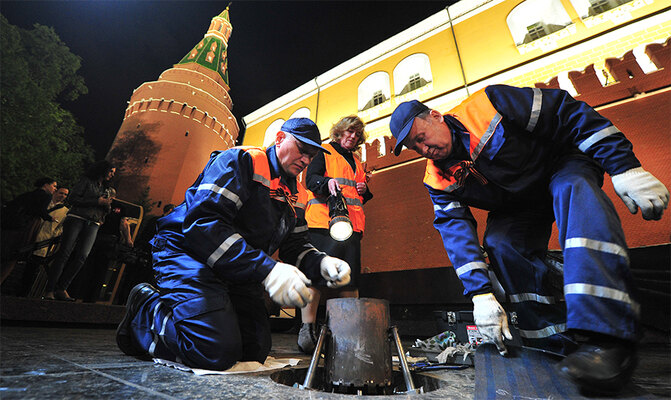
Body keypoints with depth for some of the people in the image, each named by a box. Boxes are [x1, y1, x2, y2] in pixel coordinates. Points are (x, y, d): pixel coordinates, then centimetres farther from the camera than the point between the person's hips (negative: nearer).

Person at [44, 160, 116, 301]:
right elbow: (73, 198, -3)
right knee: (65, 252, -9)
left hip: (93, 224, 4)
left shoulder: (106, 189, 24)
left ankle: (61, 289, -6)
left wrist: (108, 204, 0)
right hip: (77, 218, -4)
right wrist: (96, 201, -9)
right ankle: (49, 290, -4)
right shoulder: (87, 181, 8)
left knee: (82, 256, -11)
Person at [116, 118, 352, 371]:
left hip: (237, 273, 8)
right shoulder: (240, 160, -15)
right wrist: (267, 270, -34)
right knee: (216, 352, -23)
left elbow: (296, 247, 9)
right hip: (189, 253, -8)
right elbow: (204, 221, -27)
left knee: (255, 351, 4)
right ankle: (145, 310, 7)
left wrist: (322, 264, -15)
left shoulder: (297, 196, 10)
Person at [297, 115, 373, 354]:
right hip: (323, 221, -6)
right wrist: (328, 182, -24)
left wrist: (364, 190, 10)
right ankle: (307, 328, -3)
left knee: (350, 278, 3)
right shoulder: (324, 153, 12)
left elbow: (362, 198, 33)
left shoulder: (356, 162, 30)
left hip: (351, 224, 6)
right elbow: (310, 179, -4)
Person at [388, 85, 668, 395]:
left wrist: (625, 167, -24)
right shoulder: (439, 181, -14)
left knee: (573, 190, -35)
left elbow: (570, 113, -20)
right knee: (498, 243, -24)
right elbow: (456, 231, -20)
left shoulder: (488, 103, -24)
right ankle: (557, 340, -12)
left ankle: (608, 335, -40)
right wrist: (481, 294, -28)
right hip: (518, 206, 3)